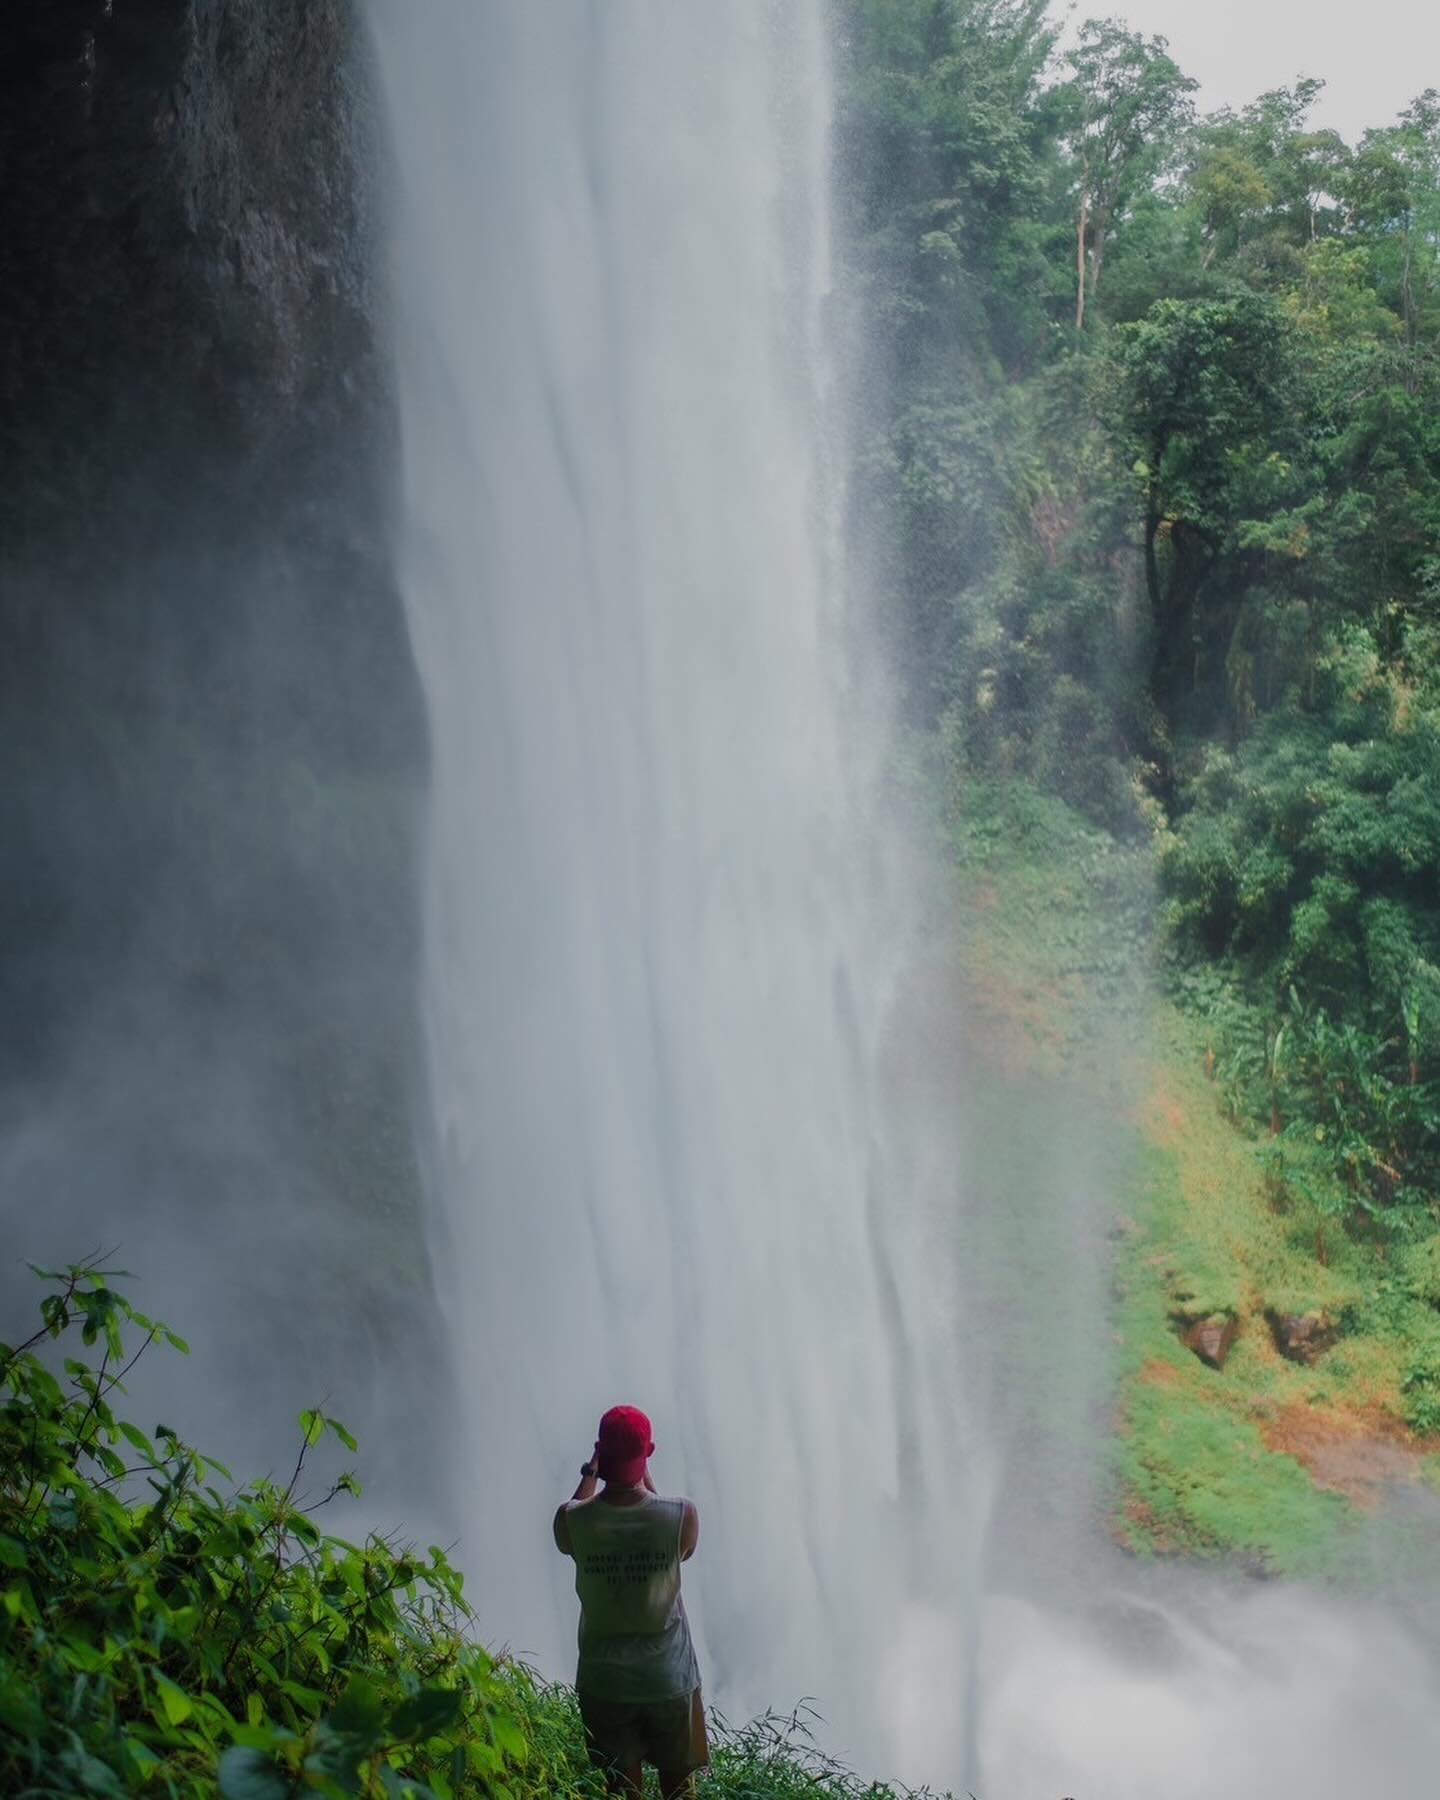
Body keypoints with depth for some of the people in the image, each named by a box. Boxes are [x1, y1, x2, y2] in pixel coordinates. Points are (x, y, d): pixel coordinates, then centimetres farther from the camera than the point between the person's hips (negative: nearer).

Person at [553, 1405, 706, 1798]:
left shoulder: (572, 1521, -18)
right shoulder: (683, 1518, -20)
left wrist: (589, 1475, 14)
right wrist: (645, 1478, 5)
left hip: (605, 1683, 0)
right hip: (669, 1680, 0)